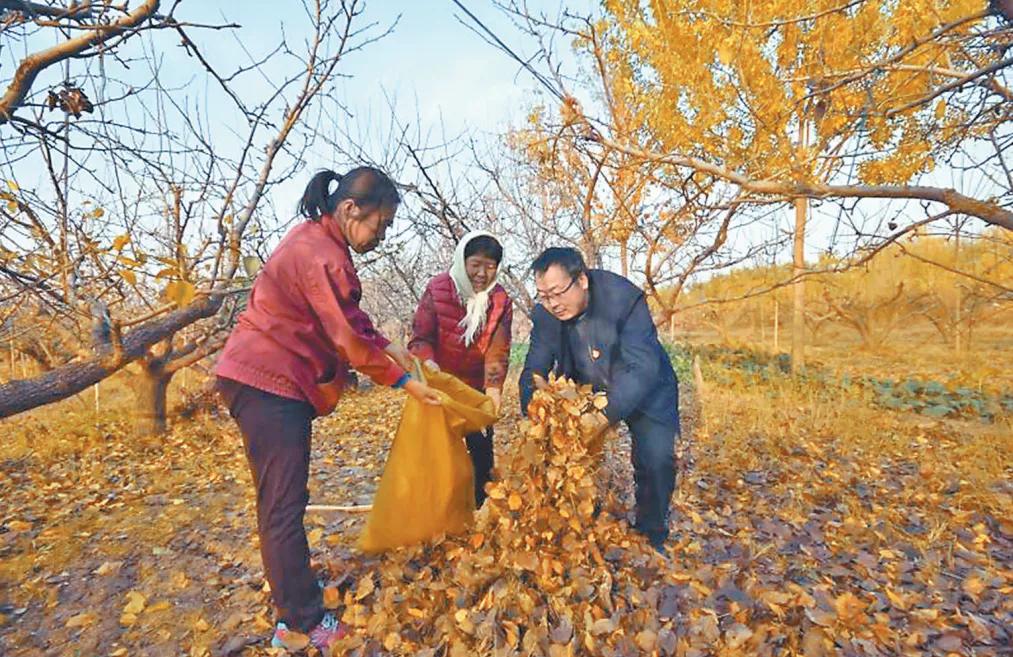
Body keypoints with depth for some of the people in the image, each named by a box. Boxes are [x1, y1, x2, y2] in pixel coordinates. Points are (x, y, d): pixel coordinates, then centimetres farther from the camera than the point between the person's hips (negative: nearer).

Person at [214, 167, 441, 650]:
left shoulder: (317, 239, 12)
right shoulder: (321, 256, -21)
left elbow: (349, 315, 16)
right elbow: (349, 338, -19)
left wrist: (388, 347, 7)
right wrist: (404, 381, -10)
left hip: (275, 379, 11)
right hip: (268, 384, -11)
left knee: (282, 499, 19)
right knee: (283, 504, -3)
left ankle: (291, 589, 36)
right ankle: (303, 624, 9)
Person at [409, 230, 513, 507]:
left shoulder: (501, 301, -9)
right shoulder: (438, 289, -14)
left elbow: (498, 350, -15)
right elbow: (420, 337, -13)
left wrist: (494, 386, -30)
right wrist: (427, 361, -34)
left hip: (478, 388, 2)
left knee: (481, 449, 10)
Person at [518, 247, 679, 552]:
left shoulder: (625, 298, -30)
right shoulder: (544, 315, -16)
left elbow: (642, 368, -35)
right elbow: (533, 371, -13)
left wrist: (606, 416, -46)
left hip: (644, 392, -3)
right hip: (586, 392, 4)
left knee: (656, 460, -15)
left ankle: (651, 537, 13)